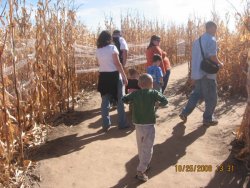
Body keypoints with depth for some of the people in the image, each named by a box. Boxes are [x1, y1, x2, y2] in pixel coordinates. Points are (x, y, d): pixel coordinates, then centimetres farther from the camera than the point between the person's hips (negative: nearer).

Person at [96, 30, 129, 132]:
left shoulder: (98, 50, 6)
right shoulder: (112, 47, -9)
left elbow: (99, 63, 5)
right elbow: (117, 63, -13)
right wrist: (124, 76, -9)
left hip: (103, 76, 5)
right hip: (114, 75, -5)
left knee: (105, 101, 10)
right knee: (120, 100, 8)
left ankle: (105, 124, 15)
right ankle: (122, 123, 15)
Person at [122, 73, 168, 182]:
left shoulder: (135, 94, -1)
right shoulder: (154, 93, -8)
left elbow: (124, 99, 1)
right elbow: (165, 101, -8)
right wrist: (159, 104, 11)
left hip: (138, 125, 4)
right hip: (149, 125, -4)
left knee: (141, 147, 22)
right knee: (147, 150, 3)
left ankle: (144, 165, 40)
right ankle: (140, 171, 0)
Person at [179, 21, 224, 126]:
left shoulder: (198, 40, 13)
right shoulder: (212, 40, -12)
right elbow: (213, 57, -19)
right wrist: (220, 64, 0)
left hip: (197, 72, 8)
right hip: (207, 73, -8)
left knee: (196, 94, 20)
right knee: (211, 97, 6)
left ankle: (185, 113, 17)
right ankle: (208, 119, 16)